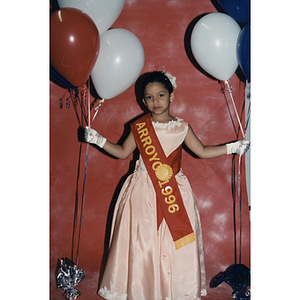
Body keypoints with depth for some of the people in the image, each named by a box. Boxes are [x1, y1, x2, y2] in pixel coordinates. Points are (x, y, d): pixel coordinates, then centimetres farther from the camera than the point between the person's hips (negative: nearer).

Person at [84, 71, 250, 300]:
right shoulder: (138, 127, 0)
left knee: (177, 243, 4)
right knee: (142, 242, 4)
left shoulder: (182, 128, 1)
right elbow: (123, 152, 11)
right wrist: (99, 140, 3)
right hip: (143, 193, 0)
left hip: (175, 191, 1)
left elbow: (203, 151, 9)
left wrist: (232, 148, 6)